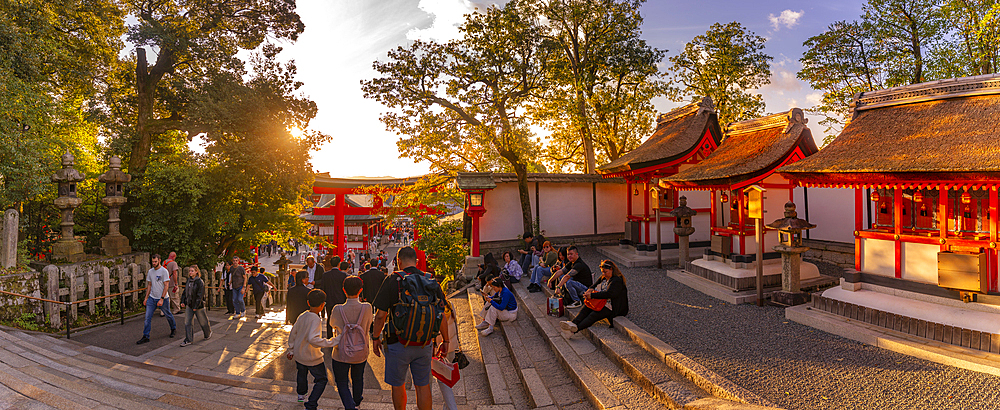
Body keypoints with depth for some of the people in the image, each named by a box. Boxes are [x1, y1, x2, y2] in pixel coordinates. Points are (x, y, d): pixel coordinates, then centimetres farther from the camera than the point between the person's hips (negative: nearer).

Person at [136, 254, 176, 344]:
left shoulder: (164, 271, -12)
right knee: (148, 317, -3)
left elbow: (166, 286, -15)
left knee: (168, 315, 11)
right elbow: (149, 285, 15)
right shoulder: (150, 271, 7)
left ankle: (173, 329, 34)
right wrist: (146, 298, 10)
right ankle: (145, 337, 1)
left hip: (163, 298, -5)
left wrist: (162, 299, -19)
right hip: (152, 298, 5)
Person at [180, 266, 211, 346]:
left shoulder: (200, 282, -16)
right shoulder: (189, 280, 5)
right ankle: (188, 340, 8)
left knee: (203, 321, 9)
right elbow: (185, 292, 15)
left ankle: (208, 333, 33)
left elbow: (200, 295, -18)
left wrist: (196, 306, -19)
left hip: (198, 306, -6)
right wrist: (183, 301, 4)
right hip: (189, 305, 6)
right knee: (187, 322, 2)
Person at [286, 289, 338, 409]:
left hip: (298, 355, 8)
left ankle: (301, 394, 57)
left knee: (301, 373, 33)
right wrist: (330, 342, -33)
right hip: (312, 357, -8)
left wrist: (291, 350, 18)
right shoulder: (315, 319, -27)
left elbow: (293, 334, 7)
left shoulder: (302, 316, -3)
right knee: (321, 380, 9)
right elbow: (312, 339, -37)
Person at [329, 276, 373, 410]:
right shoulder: (367, 308, -19)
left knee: (342, 382, 15)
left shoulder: (337, 310, -21)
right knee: (358, 379, 26)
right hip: (361, 354, 3)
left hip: (341, 355, -2)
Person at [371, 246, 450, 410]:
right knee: (423, 386, 14)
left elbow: (381, 315, -10)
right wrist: (446, 341, 11)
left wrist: (375, 337, 4)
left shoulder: (392, 281, -10)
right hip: (424, 344, 3)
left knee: (398, 386, 15)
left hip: (398, 343, -3)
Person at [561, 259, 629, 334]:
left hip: (610, 307, -8)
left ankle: (576, 328, -48)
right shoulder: (603, 278, 14)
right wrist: (590, 289, -7)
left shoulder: (617, 281, -15)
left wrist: (592, 295, -25)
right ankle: (573, 323, -38)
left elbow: (609, 294, -26)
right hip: (601, 303, 9)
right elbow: (595, 286, 20)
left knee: (593, 315, -30)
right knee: (585, 309, -17)